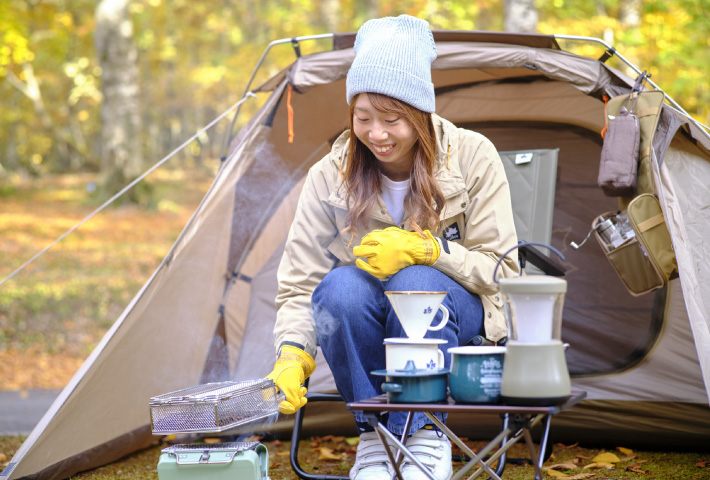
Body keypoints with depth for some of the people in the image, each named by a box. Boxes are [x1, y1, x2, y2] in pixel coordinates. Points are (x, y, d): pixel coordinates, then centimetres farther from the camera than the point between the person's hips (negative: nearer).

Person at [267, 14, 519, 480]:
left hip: (456, 321, -1)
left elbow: (500, 269, -11)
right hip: (369, 327, 2)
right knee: (342, 287, -33)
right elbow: (299, 288, -9)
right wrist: (292, 358, -28)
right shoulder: (329, 178, -10)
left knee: (417, 283, -35)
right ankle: (374, 438, -16)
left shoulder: (473, 157, -13)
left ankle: (426, 438, -20)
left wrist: (425, 248, -27)